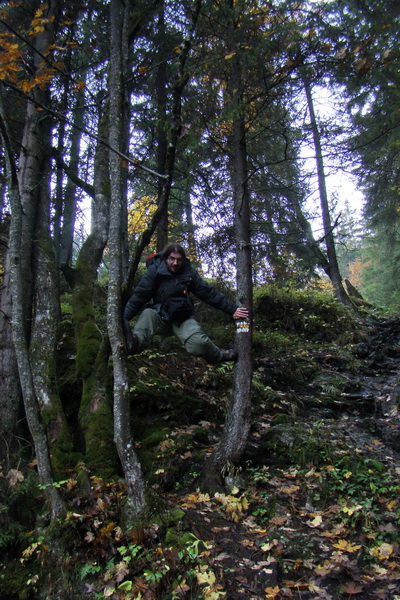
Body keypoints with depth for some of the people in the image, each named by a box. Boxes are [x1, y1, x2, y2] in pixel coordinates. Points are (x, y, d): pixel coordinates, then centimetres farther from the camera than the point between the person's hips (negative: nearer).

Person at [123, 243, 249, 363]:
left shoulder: (189, 273, 0)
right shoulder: (155, 270, -7)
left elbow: (209, 293, 3)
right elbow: (139, 295, -10)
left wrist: (233, 308, 1)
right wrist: (124, 318, -20)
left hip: (183, 319, 1)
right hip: (160, 317, -1)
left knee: (199, 343, -25)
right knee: (148, 314, -34)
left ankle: (219, 356, 4)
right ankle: (136, 341, -61)